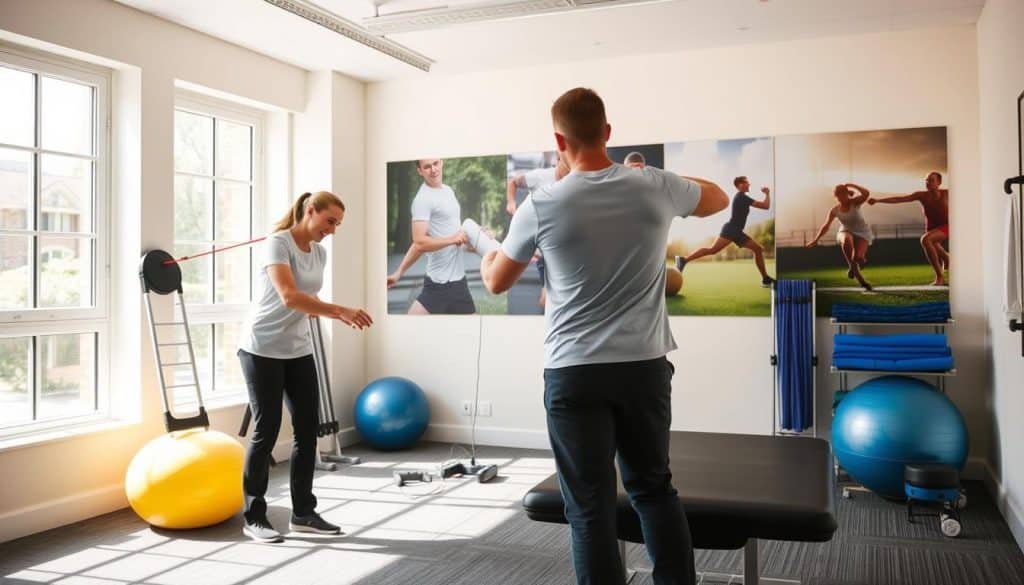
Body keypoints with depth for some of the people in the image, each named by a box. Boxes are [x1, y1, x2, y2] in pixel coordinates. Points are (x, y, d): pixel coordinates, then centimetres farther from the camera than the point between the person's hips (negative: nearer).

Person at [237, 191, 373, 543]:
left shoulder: (319, 253, 7)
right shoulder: (278, 243, -16)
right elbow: (289, 297, -30)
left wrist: (338, 314, -1)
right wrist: (340, 310, -34)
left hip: (298, 350, 7)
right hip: (262, 349, -7)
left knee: (308, 431, 5)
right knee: (266, 431, -3)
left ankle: (303, 513, 16)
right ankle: (254, 518, 11)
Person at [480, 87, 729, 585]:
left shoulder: (542, 205, -8)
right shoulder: (655, 187, -2)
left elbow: (496, 282, 7)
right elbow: (718, 199, 21)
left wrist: (485, 255, 30)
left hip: (574, 373, -3)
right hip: (644, 366, 3)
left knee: (590, 505, 5)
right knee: (654, 487, 19)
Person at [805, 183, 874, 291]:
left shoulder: (855, 202, -15)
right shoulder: (834, 210, -8)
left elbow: (866, 194, -35)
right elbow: (825, 226, 1)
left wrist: (852, 186, -27)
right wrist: (815, 240, 2)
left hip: (862, 233, -1)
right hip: (846, 231, 1)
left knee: (857, 257, -21)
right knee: (846, 240, -40)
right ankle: (852, 266, -22)